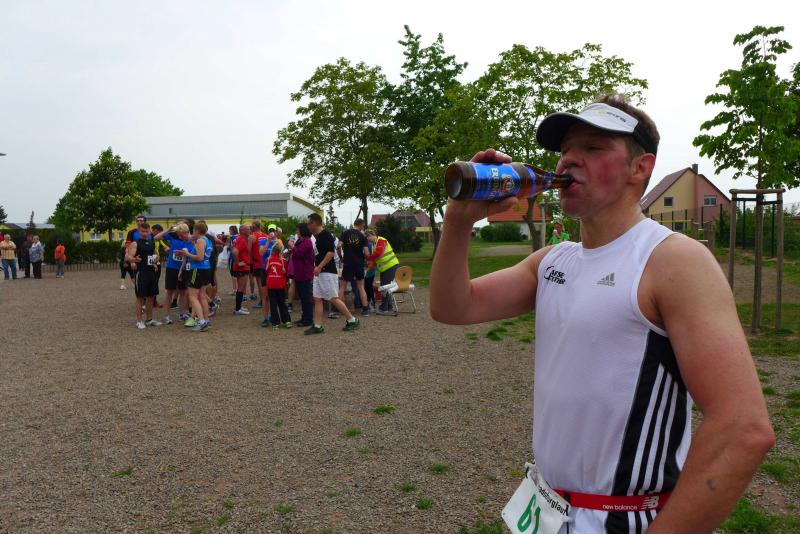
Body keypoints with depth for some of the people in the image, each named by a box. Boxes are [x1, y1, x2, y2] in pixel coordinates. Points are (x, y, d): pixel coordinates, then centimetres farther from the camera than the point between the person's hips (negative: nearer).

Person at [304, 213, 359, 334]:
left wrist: (319, 267, -24)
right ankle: (317, 326, 8)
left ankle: (352, 320, 4)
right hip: (320, 273, 10)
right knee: (317, 299, 6)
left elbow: (331, 252, -22)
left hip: (328, 272, -10)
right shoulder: (318, 236, 16)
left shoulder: (326, 235, -13)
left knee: (333, 298, -7)